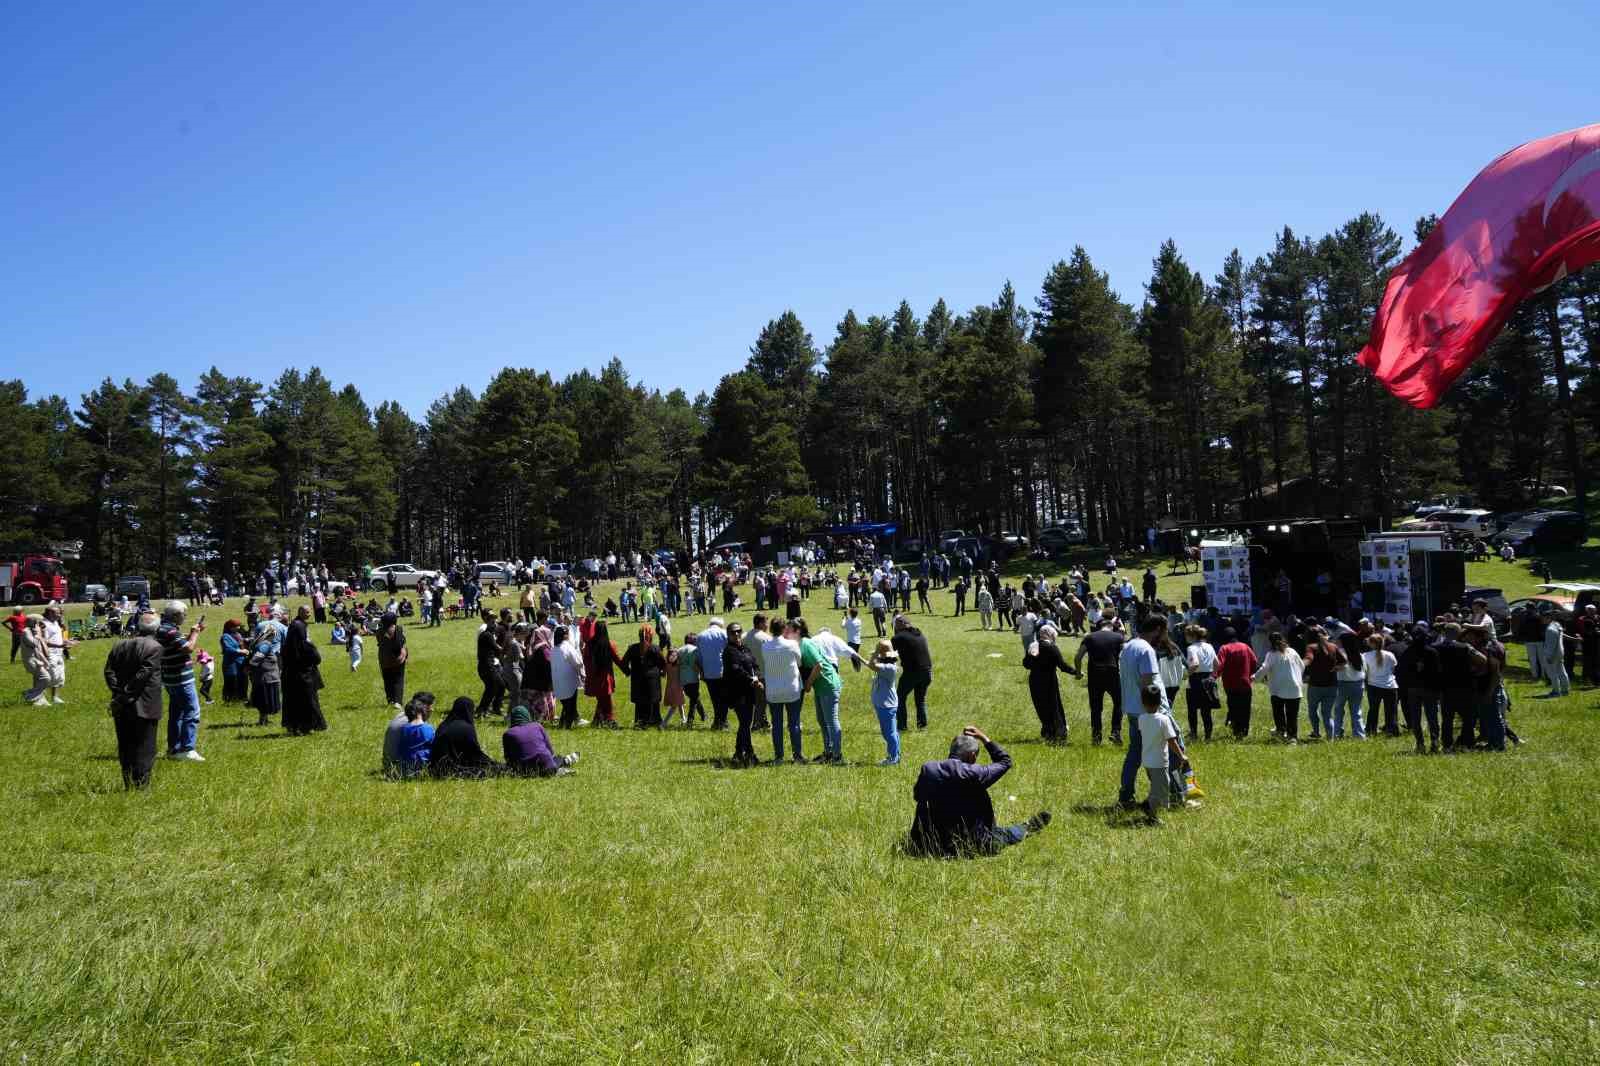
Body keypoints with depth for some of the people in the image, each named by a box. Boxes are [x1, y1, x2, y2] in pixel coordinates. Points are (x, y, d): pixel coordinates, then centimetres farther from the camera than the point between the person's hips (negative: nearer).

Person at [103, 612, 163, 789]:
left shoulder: (119, 646, 11)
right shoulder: (154, 647, -9)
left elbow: (109, 671, 3)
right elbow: (143, 674, -17)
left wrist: (118, 692, -2)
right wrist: (127, 695, -12)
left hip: (122, 708, 6)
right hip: (144, 706, -6)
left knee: (125, 747, 14)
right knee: (145, 748, 1)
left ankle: (129, 785, 18)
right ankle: (141, 786, -1)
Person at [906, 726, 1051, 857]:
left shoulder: (927, 769, -10)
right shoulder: (974, 774, -20)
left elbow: (917, 796, 9)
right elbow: (1005, 760, -4)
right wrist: (984, 738, 1)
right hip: (972, 845, -4)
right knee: (1006, 833, 26)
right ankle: (1028, 827, 54)